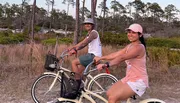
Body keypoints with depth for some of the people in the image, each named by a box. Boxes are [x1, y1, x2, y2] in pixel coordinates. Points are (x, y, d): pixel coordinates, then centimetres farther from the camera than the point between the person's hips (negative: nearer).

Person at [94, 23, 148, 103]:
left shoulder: (139, 47, -19)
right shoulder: (130, 46, 11)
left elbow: (121, 58, -31)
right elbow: (116, 54, 7)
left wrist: (106, 65, -39)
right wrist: (100, 58, 4)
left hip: (138, 81, -9)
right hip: (129, 78, 9)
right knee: (109, 93, 6)